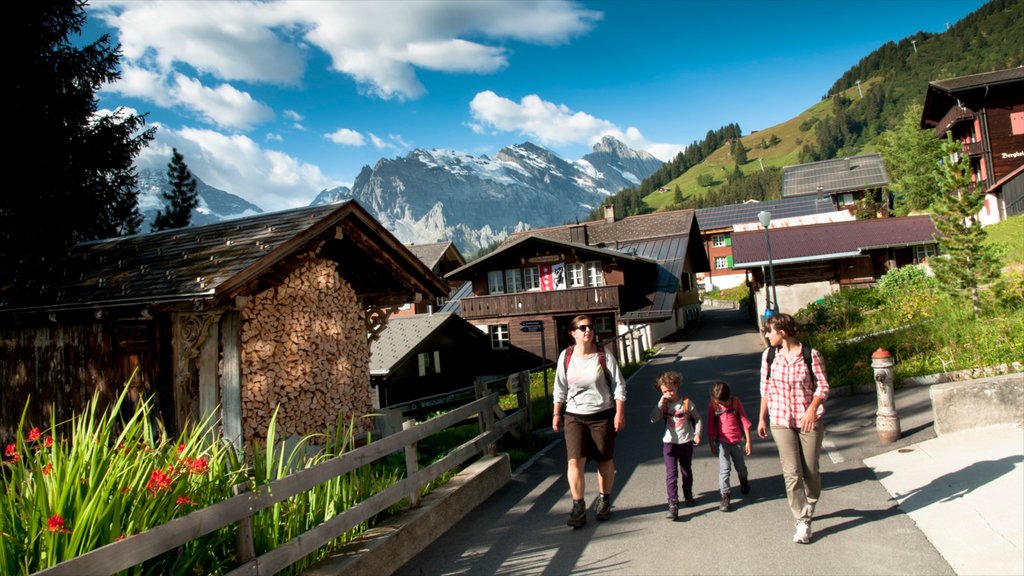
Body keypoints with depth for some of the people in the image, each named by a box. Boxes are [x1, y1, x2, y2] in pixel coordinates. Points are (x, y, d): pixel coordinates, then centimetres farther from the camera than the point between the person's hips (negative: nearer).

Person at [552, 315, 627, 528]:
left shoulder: (604, 355, -6)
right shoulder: (566, 356, 0)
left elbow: (618, 386, -4)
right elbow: (560, 388, 8)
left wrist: (620, 413, -10)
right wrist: (556, 414, 8)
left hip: (602, 415, -1)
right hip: (574, 416, 1)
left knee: (605, 461, 10)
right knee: (575, 461, -9)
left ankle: (604, 501, 30)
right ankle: (578, 508, 0)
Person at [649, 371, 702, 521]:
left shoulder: (686, 403, -6)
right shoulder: (664, 405, -3)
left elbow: (697, 419, 4)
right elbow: (653, 419, -16)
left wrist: (697, 434, -6)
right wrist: (661, 404, -19)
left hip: (686, 443, 1)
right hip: (669, 444, 0)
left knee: (687, 471, 20)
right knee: (671, 474, -8)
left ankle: (688, 494, 45)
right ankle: (673, 504, -9)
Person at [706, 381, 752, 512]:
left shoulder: (736, 402, -8)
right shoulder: (713, 406, -9)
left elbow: (745, 421, -3)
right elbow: (710, 427, -1)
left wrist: (748, 441, -2)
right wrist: (711, 445, 2)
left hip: (737, 441, 1)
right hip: (722, 442, -1)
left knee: (741, 467, 16)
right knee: (725, 468, -10)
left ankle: (744, 482, 48)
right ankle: (725, 496, -3)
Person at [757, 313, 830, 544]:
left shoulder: (811, 355, -10)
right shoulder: (768, 356, 1)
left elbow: (822, 386, -6)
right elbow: (765, 388, 9)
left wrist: (812, 409, -22)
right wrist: (762, 418, 11)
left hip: (808, 419, -2)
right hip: (781, 421, 2)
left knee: (811, 470, 9)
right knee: (791, 473, -4)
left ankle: (810, 506, 38)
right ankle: (802, 522, 4)